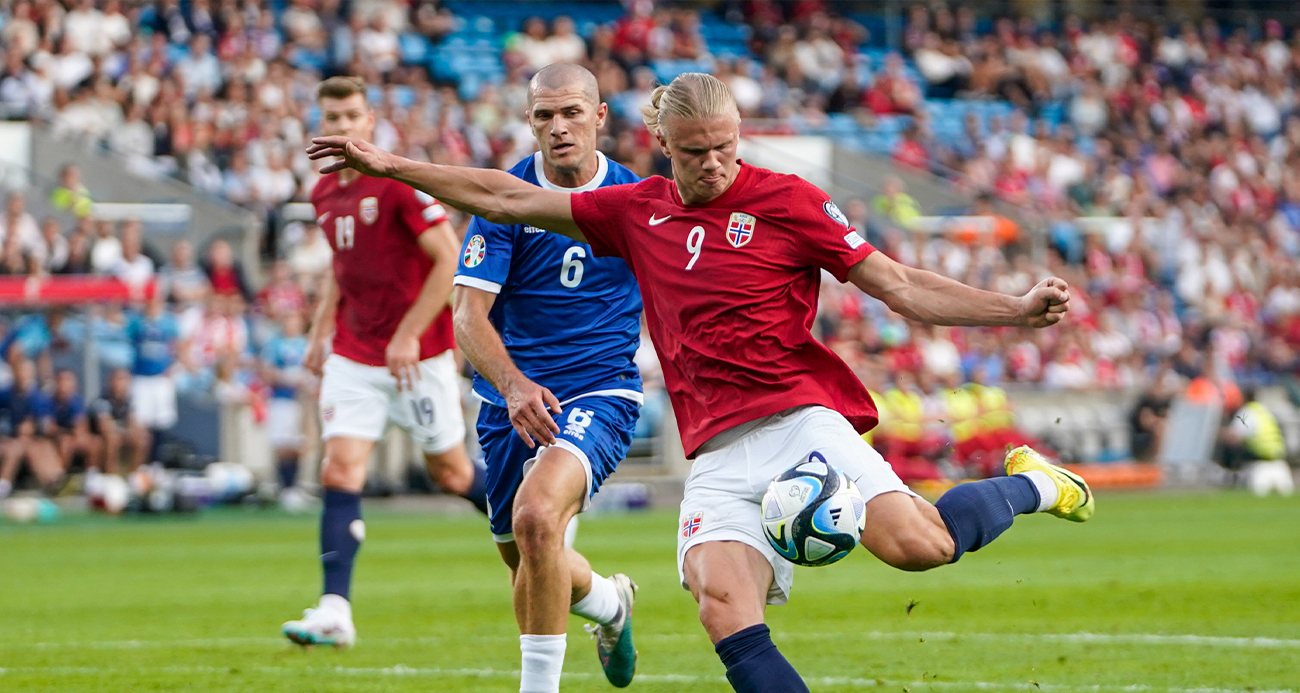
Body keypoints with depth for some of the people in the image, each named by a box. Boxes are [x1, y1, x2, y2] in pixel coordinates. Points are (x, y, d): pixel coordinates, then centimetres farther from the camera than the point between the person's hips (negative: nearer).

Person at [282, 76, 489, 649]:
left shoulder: (400, 182, -15)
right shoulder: (324, 193, 8)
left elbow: (450, 260, -17)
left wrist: (409, 335, -20)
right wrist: (320, 332, 15)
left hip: (417, 354, -6)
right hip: (353, 354, 6)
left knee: (449, 471, 7)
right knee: (340, 469, -10)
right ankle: (335, 611, -16)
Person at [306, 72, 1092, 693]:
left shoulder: (787, 200, 3)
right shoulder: (638, 211, 16)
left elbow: (901, 286, 2)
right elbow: (509, 200, 23)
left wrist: (1019, 310, -10)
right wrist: (388, 165, 23)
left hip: (798, 416, -4)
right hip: (718, 450, 4)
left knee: (914, 543, -27)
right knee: (721, 599, -24)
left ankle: (1027, 486, 5)